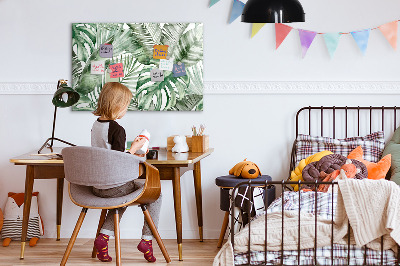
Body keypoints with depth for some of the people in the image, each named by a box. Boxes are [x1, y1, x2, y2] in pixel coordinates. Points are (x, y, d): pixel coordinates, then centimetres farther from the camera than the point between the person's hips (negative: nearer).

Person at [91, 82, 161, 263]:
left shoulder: (95, 125, 7)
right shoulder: (117, 129, -19)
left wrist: (130, 155, 19)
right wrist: (134, 148, -8)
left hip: (96, 186, 8)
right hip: (114, 186, -8)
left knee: (123, 195, 36)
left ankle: (104, 236, 18)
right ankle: (147, 239, 8)